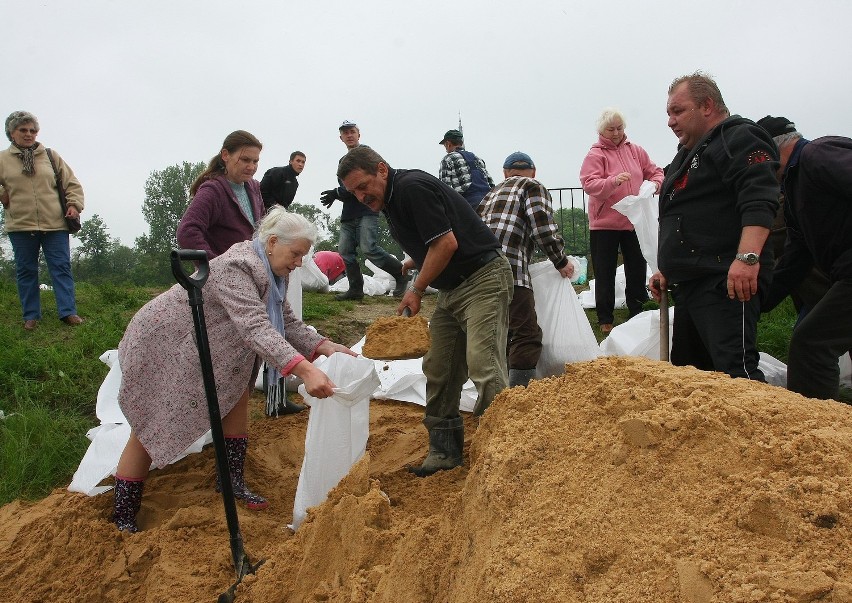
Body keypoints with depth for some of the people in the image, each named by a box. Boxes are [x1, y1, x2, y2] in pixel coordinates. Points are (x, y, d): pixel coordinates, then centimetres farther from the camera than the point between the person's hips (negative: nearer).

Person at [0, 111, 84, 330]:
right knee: (26, 271, 7)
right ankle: (31, 316, 15)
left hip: (55, 224, 0)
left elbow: (72, 183, 10)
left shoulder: (51, 156, 7)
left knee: (61, 268, -1)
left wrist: (74, 204, -2)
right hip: (20, 225, 1)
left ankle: (68, 312, 1)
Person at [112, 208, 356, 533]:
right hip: (161, 344, -9)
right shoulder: (235, 268, -33)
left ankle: (232, 480, 15)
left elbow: (287, 322, 0)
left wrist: (325, 346, -17)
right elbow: (255, 327, -45)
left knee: (236, 394, 3)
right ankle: (123, 519, 9)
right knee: (150, 430, -2)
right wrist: (305, 370, -54)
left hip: (199, 346, 9)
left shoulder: (271, 273, -2)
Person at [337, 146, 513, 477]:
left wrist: (416, 290, -11)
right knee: (438, 369, 8)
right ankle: (445, 450, 17)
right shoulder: (390, 200, 13)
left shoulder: (413, 187, -16)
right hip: (451, 290, 10)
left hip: (483, 279, -10)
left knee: (483, 365, -18)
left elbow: (447, 243, -20)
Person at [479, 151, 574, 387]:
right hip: (510, 270, -7)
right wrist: (561, 262, 9)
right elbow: (544, 230, -4)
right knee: (526, 335, -6)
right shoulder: (533, 187, 9)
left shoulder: (493, 193, 30)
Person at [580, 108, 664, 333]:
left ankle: (638, 315, 24)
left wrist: (654, 184, -9)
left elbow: (655, 172, 14)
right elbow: (589, 184, -18)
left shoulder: (635, 151, 8)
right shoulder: (595, 155, -5)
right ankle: (605, 320, 12)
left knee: (637, 270, 11)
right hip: (604, 224, -4)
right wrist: (614, 181, -33)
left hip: (634, 222, 4)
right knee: (605, 274, 3)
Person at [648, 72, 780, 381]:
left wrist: (747, 258, -31)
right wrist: (667, 270, 28)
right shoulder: (688, 154, 26)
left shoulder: (739, 138, -4)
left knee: (734, 369, -20)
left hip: (726, 282, -10)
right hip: (689, 283, 10)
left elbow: (759, 202, -20)